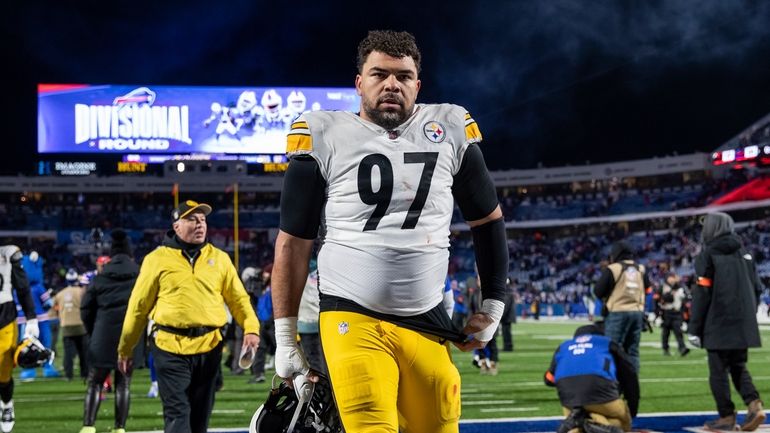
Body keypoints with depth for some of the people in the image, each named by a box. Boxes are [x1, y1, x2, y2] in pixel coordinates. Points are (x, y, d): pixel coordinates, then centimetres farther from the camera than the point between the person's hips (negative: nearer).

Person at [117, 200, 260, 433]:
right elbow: (138, 306, 7)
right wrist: (125, 350, 10)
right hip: (170, 347, -3)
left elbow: (238, 298, 11)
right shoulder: (157, 259, 3)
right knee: (177, 413, -10)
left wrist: (251, 328, -8)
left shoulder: (219, 258, 11)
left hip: (209, 347, 3)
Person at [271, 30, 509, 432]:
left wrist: (493, 305, 14)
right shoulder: (326, 136, -2)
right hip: (353, 319, -3)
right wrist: (285, 337, 4)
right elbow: (293, 242, 5)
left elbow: (487, 221, 18)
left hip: (428, 323, 3)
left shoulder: (449, 130, 5)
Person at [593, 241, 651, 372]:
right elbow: (647, 290, 17)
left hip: (617, 313, -5)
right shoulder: (641, 269, 8)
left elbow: (598, 291, -8)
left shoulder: (612, 269, -9)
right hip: (638, 312, 5)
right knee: (632, 351, 10)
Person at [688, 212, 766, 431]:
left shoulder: (708, 255, -7)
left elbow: (702, 294, -11)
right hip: (743, 325, 6)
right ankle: (754, 404, -3)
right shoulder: (745, 254, 11)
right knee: (739, 367, 16)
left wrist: (694, 328, -7)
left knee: (719, 372, 2)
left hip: (719, 325, -6)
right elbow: (756, 289, 14)